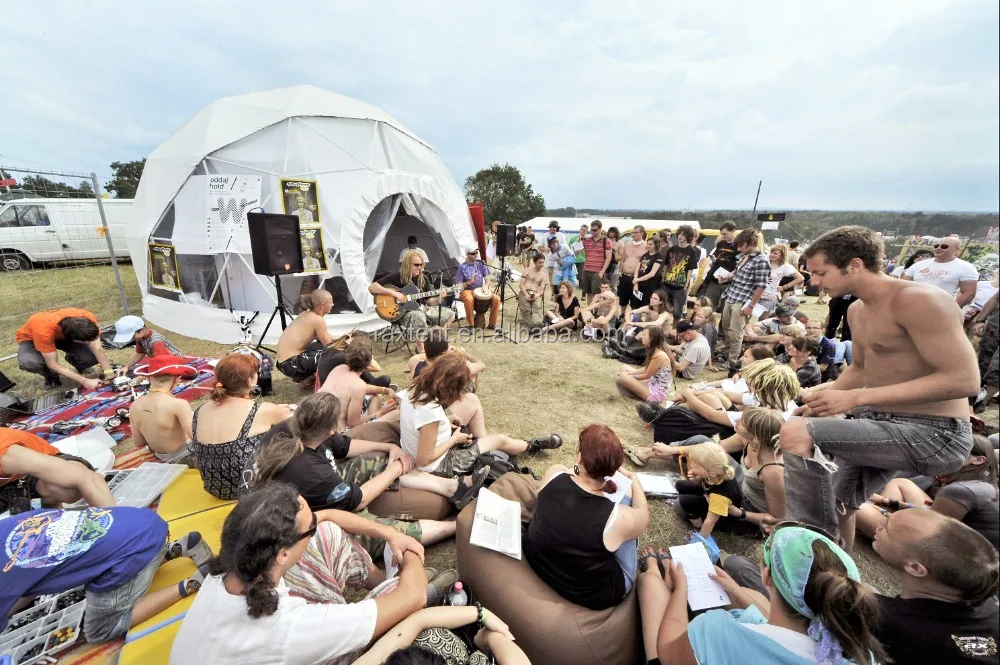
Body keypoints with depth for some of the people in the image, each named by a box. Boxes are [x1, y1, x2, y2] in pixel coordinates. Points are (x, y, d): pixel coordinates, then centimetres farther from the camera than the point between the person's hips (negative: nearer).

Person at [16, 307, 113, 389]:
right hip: (31, 338, -2)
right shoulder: (44, 330, -42)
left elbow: (98, 349, -29)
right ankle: (51, 377, -1)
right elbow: (53, 364, -34)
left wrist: (110, 374, -37)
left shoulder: (88, 318, -35)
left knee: (92, 357, -24)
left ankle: (72, 359, 11)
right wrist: (85, 381, -39)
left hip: (62, 336, 2)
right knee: (28, 362, -35)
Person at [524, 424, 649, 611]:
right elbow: (643, 518, -4)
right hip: (593, 596, -2)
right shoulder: (618, 518, -30)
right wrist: (634, 479, 10)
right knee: (627, 490, 3)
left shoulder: (554, 474, -24)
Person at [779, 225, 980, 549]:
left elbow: (963, 380, -26)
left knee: (795, 431, -26)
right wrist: (825, 392, 1)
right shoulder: (857, 310, 7)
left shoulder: (918, 300, -20)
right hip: (881, 425, 9)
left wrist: (855, 398, -28)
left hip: (933, 435, -9)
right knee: (839, 504, 20)